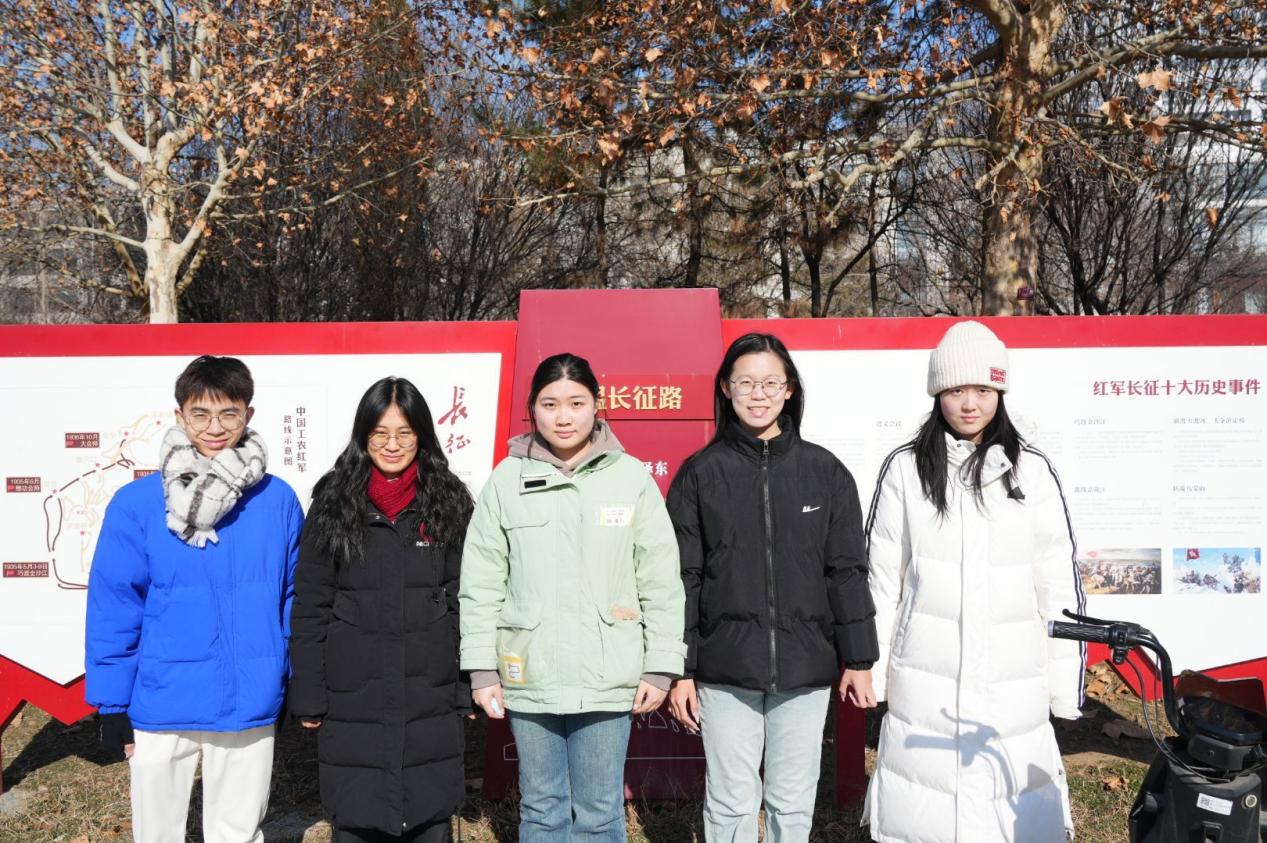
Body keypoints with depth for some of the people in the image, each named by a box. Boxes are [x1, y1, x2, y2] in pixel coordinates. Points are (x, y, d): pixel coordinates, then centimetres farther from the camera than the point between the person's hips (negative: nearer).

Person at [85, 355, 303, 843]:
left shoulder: (278, 501, -5)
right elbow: (112, 609, -4)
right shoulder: (137, 504, -8)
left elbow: (294, 600, 2)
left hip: (250, 710, 1)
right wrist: (111, 705, -3)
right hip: (160, 711, 0)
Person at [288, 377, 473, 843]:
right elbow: (309, 607, 0)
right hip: (352, 698, 0)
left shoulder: (448, 502, 1)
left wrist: (470, 685, 1)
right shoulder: (334, 503, -1)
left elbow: (464, 600, 4)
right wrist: (308, 697, -2)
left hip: (430, 698, 1)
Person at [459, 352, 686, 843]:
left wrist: (661, 668, -2)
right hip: (529, 679, 1)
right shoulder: (507, 479, 1)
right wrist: (482, 669, 0)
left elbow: (661, 583, -1)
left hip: (608, 680, -1)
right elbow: (481, 584, 3)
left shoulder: (631, 477, -2)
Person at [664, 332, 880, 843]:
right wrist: (680, 670, -2)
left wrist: (858, 661, 4)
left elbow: (847, 571, 5)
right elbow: (683, 578, 0)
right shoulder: (700, 474, 0)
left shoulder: (825, 472, 3)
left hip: (806, 669, 1)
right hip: (725, 670, -1)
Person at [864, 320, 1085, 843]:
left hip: (1012, 679, 0)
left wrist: (1066, 684, 4)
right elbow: (882, 579, 4)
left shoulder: (1032, 471, 0)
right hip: (925, 678, 0)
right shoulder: (904, 470, 0)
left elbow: (1059, 584, 3)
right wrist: (872, 669, 6)